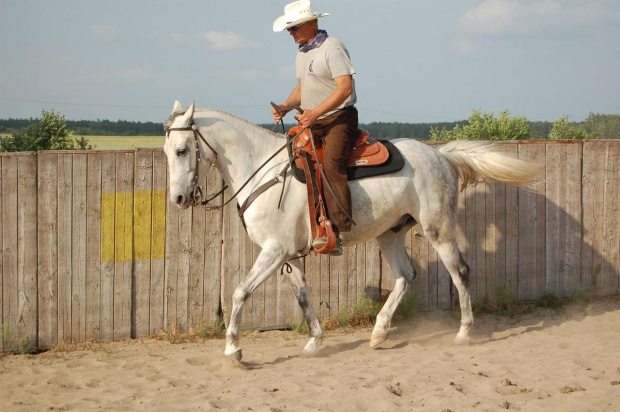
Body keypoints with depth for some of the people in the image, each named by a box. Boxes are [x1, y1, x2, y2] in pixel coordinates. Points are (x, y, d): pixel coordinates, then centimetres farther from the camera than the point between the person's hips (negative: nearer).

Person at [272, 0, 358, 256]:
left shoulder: (331, 47, -11)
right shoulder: (302, 53, 17)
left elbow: (345, 87, -19)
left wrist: (316, 112, -26)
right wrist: (286, 106, 5)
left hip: (339, 119, -9)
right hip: (311, 123, 9)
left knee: (331, 165, -29)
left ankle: (336, 233, -35)